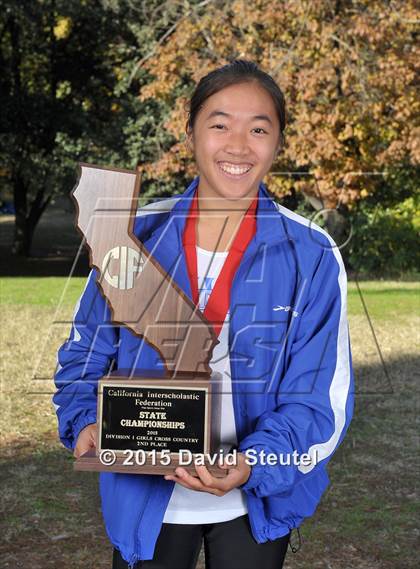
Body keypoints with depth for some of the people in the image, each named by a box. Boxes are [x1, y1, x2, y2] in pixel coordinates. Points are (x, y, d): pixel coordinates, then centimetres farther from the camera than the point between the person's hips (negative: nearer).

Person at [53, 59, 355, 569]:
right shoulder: (136, 236, -5)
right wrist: (86, 422, -14)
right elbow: (87, 352, 4)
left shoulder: (311, 256, -10)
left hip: (255, 505, -1)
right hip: (145, 503, 1)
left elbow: (318, 398, -12)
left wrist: (253, 463, -28)